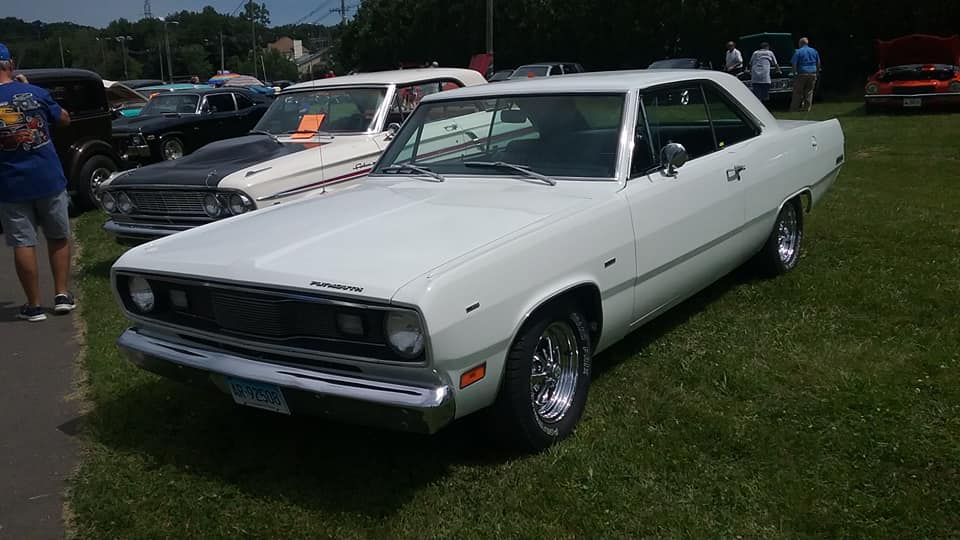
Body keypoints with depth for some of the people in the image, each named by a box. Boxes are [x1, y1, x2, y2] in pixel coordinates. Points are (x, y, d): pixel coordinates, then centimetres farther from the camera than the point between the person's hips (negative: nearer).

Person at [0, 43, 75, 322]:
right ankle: (61, 295, 15)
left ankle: (34, 306, 10)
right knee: (58, 236, 16)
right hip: (48, 179, 1)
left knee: (23, 244, 6)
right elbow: (64, 119, 11)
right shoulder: (34, 93, -5)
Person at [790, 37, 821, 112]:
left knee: (798, 92, 1)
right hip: (813, 74, 4)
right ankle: (807, 108, 7)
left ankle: (794, 108, 1)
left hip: (802, 74, -4)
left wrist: (794, 72, -2)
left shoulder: (798, 52, -4)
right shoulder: (814, 51, 11)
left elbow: (794, 63, -10)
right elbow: (818, 63, 14)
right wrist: (817, 72, 21)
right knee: (809, 92, 8)